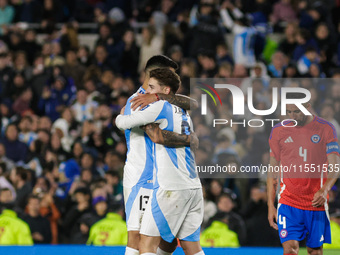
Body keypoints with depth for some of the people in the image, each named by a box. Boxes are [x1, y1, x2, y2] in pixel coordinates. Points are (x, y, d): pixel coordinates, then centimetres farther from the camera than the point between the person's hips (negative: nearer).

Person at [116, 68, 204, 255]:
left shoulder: (161, 107, -5)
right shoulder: (184, 113, 18)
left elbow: (124, 123, -5)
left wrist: (120, 117, 18)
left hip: (171, 188, -8)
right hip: (193, 186, 8)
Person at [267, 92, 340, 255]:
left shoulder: (325, 129, -2)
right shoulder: (278, 131, 4)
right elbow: (273, 170, 10)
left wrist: (324, 190, -23)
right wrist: (271, 205, 5)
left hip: (316, 203, 0)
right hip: (288, 203, 0)